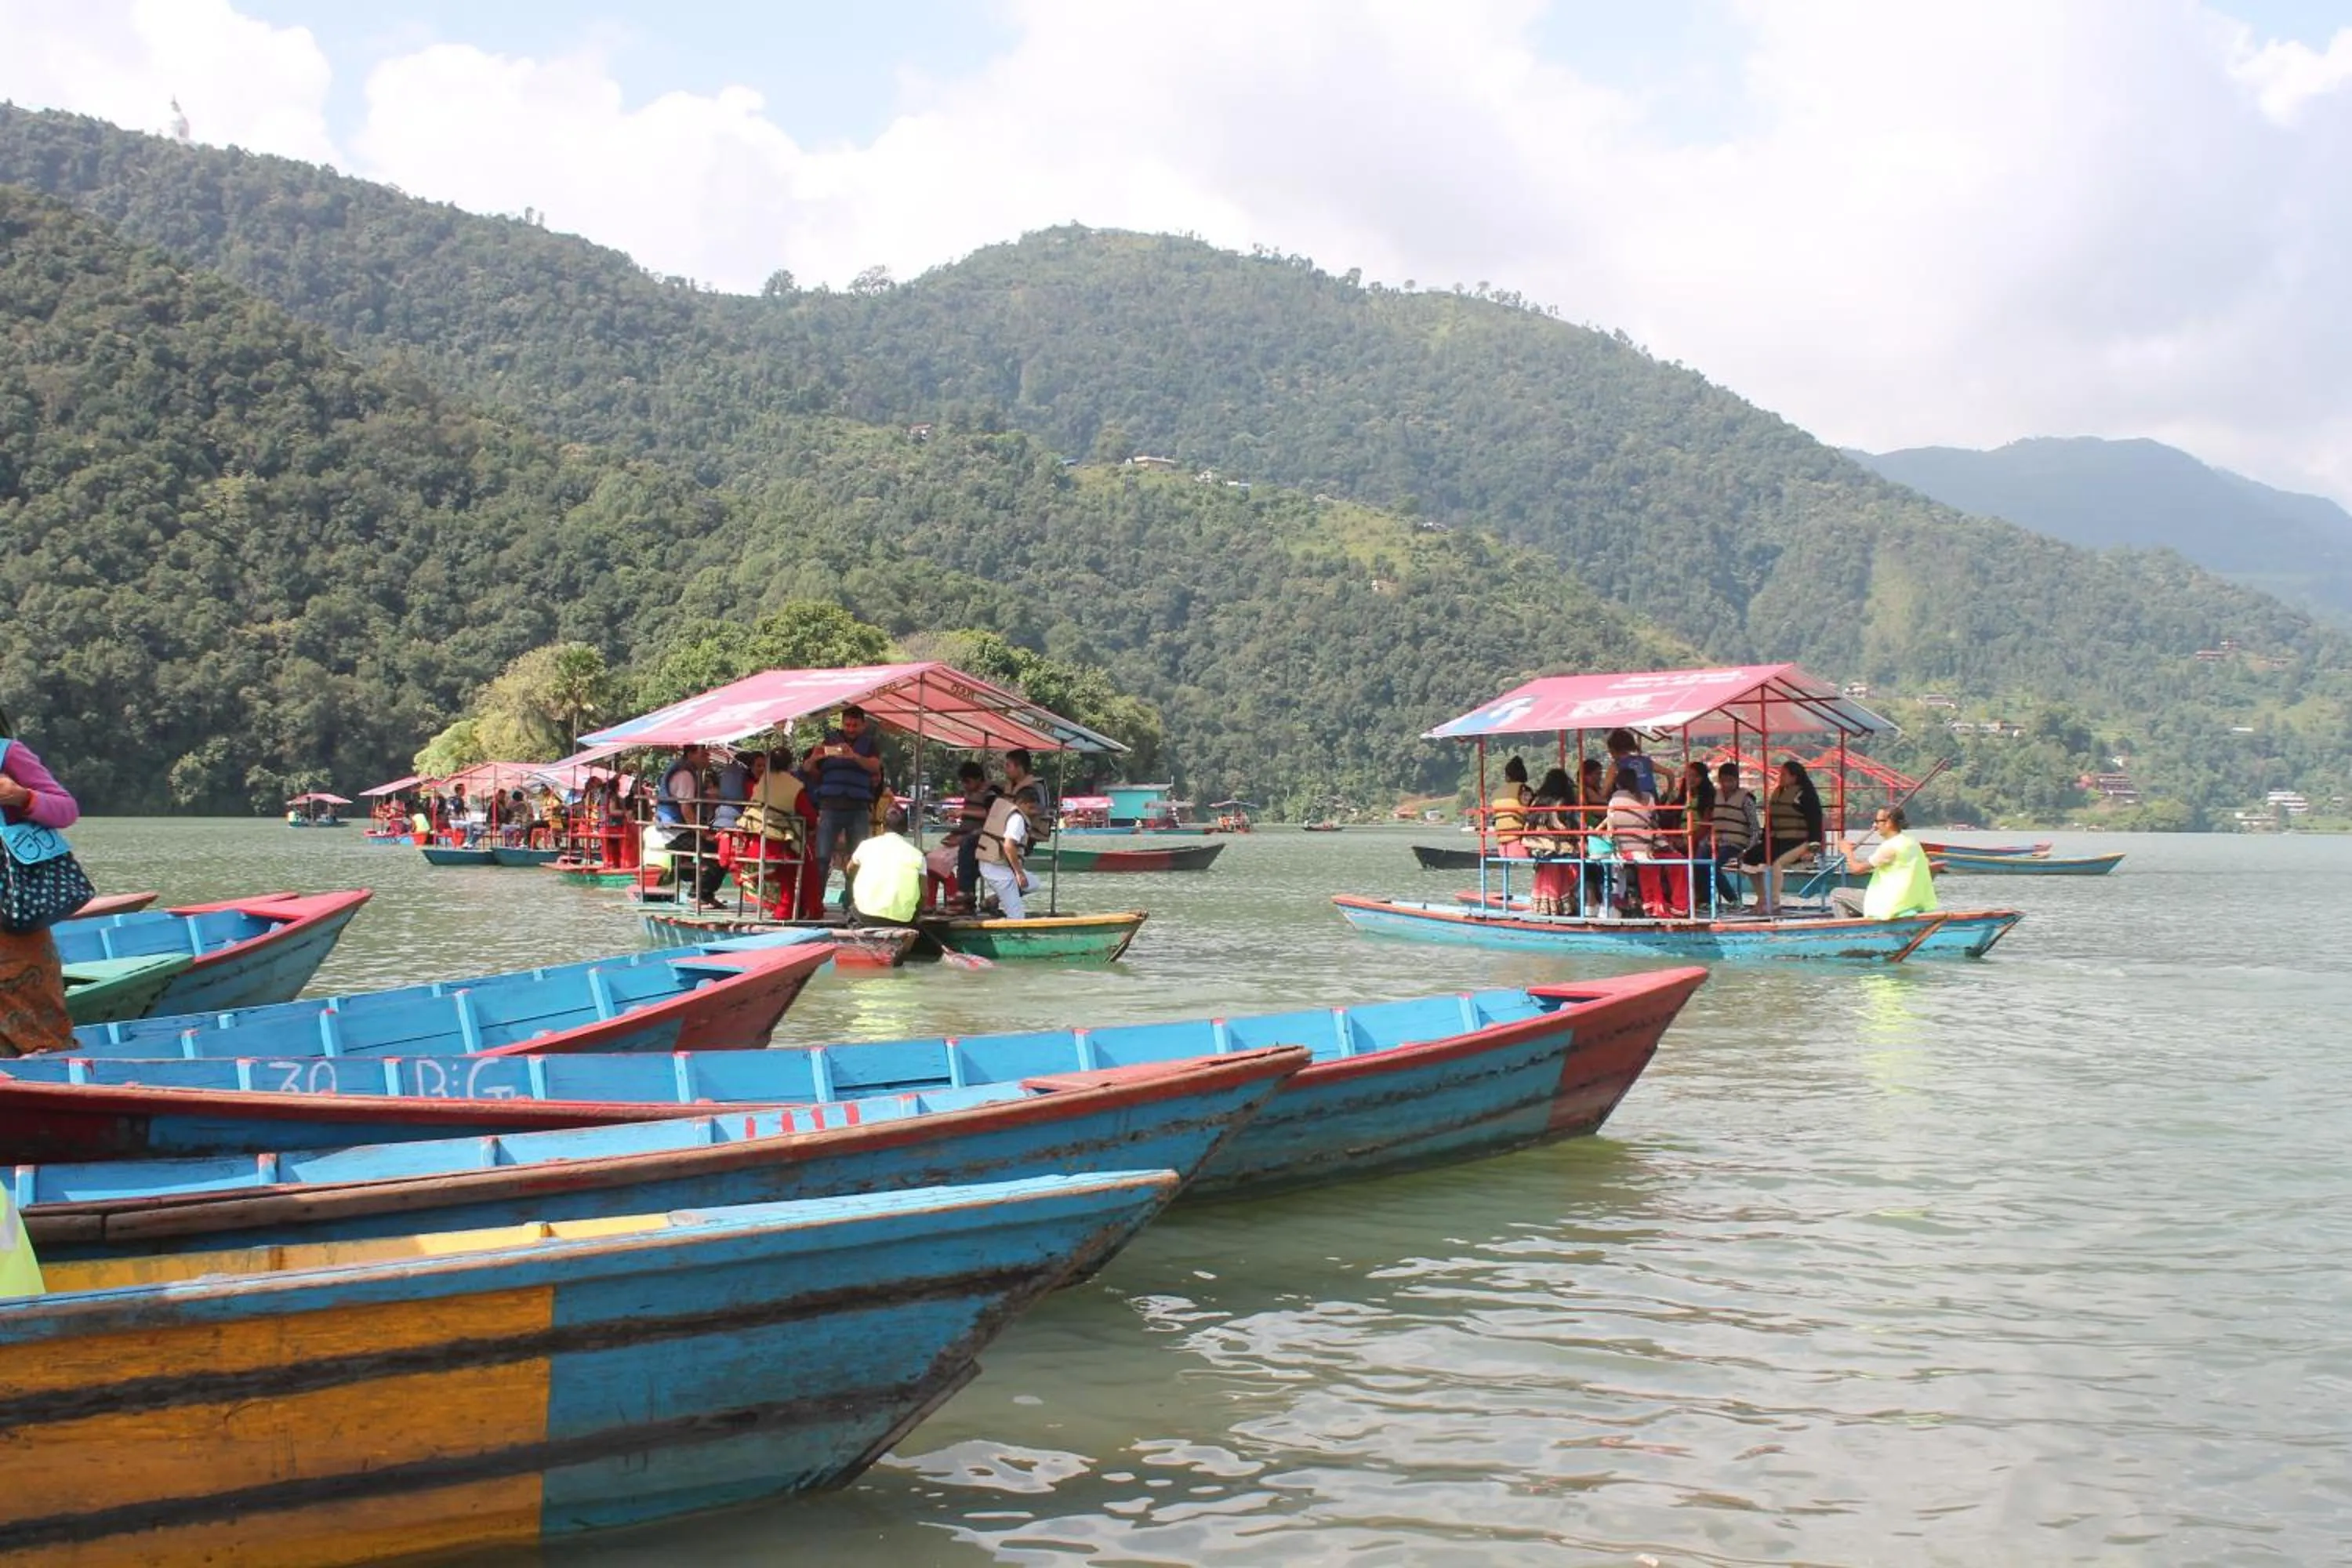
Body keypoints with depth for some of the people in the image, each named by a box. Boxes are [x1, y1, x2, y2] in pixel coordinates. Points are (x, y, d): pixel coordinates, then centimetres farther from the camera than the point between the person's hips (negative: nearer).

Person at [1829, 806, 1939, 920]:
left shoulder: (1889, 846, -18)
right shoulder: (1912, 842, 8)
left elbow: (1857, 868, -14)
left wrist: (1848, 852, 7)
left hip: (1893, 908, -9)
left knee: (1837, 895, 2)